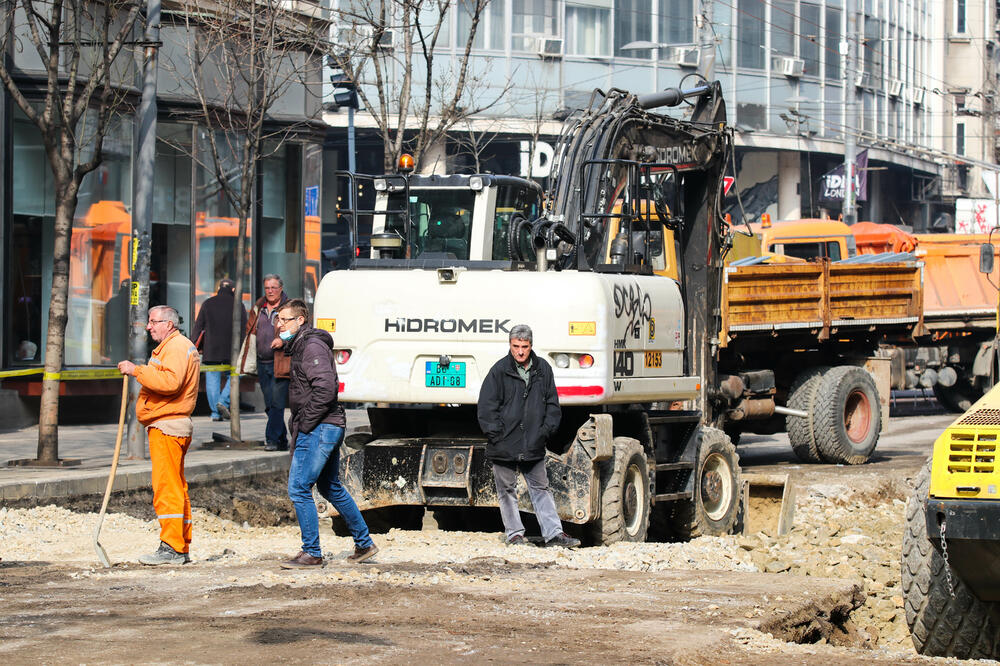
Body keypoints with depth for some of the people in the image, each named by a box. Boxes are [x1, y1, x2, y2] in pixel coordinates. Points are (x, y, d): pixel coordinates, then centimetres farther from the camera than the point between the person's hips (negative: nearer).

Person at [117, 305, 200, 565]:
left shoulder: (177, 346, -11)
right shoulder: (171, 346, 25)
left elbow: (170, 382, -26)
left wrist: (137, 370, -22)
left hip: (167, 427, -11)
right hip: (168, 425, 11)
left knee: (166, 488, -14)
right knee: (176, 488, 11)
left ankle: (171, 548, -17)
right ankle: (182, 549, 13)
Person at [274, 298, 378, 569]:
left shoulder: (312, 346, -15)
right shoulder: (300, 345, 17)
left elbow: (325, 389, -24)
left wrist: (304, 424, -19)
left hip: (319, 428, -11)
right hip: (330, 427, 11)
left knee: (298, 488, -9)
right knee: (331, 488, 18)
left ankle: (312, 553, -5)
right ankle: (364, 543, 26)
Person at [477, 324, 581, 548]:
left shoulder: (543, 370, 4)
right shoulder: (499, 371, -6)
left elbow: (552, 404, 12)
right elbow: (487, 407, -5)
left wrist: (546, 431, 2)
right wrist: (496, 435, -10)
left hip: (534, 446, 3)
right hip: (505, 444, -2)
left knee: (541, 488, 8)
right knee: (507, 491, 6)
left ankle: (554, 533, 8)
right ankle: (515, 534, 15)